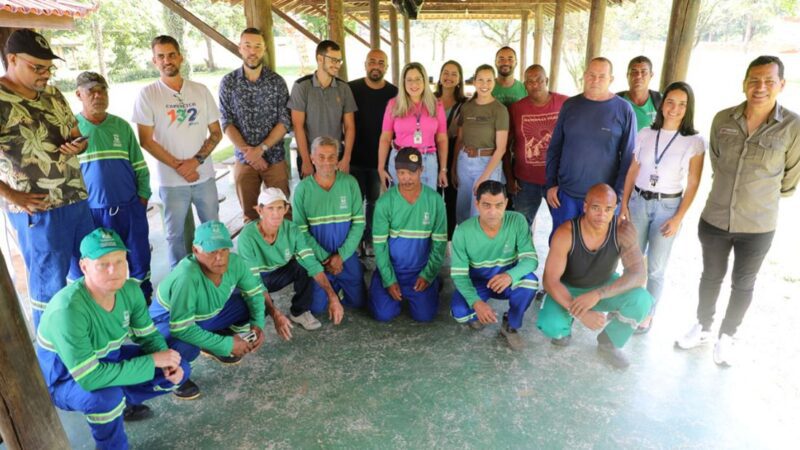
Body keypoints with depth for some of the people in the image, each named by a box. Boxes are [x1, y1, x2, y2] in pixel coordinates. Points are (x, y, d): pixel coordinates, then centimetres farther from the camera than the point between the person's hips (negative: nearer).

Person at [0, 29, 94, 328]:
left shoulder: (54, 95, 9)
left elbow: (76, 135, 19)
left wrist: (77, 146, -5)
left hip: (78, 200, 7)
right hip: (38, 211, -7)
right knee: (50, 283, 5)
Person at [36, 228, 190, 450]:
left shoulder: (130, 289, -16)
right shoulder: (68, 310, -36)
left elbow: (149, 335, -4)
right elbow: (89, 377, -37)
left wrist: (166, 361, -23)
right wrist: (152, 361, -33)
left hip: (108, 359, 6)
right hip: (66, 379, -6)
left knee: (179, 369, -5)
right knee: (107, 396, -37)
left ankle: (122, 403, 15)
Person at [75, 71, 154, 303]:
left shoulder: (121, 126, 5)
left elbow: (140, 165, 8)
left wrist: (143, 197, 3)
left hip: (130, 206, 2)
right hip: (93, 210, -2)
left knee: (140, 257, 10)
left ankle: (146, 301, 28)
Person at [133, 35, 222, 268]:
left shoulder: (200, 90, 5)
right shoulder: (148, 94, -2)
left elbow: (216, 132, 5)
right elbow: (146, 140, -5)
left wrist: (197, 160, -10)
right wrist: (178, 166, -12)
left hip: (204, 175, 3)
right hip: (171, 180, -2)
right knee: (175, 233, 8)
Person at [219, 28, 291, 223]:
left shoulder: (277, 81, -1)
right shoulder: (228, 82, 1)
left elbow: (285, 121, -6)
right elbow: (226, 123, -2)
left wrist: (261, 149, -15)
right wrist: (248, 151, -13)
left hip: (275, 158, -1)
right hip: (243, 159, 1)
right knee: (250, 214, 10)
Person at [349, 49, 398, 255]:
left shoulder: (394, 93, -1)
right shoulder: (351, 89, -3)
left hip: (381, 158, 1)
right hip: (355, 158, -1)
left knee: (375, 201, 11)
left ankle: (370, 240, 26)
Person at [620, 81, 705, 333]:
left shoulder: (695, 142, -5)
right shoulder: (645, 134, 3)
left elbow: (692, 185, -5)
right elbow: (632, 172, 6)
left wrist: (678, 218, -9)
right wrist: (624, 205, 1)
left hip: (667, 206, -2)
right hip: (638, 202, 3)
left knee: (656, 268, 6)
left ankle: (647, 313, 24)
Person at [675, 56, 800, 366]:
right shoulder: (723, 119, -7)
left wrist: (763, 197, 12)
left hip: (758, 226, -2)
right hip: (715, 218, 2)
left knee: (743, 285, 16)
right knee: (711, 276, 19)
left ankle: (727, 337, 38)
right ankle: (703, 328, 40)